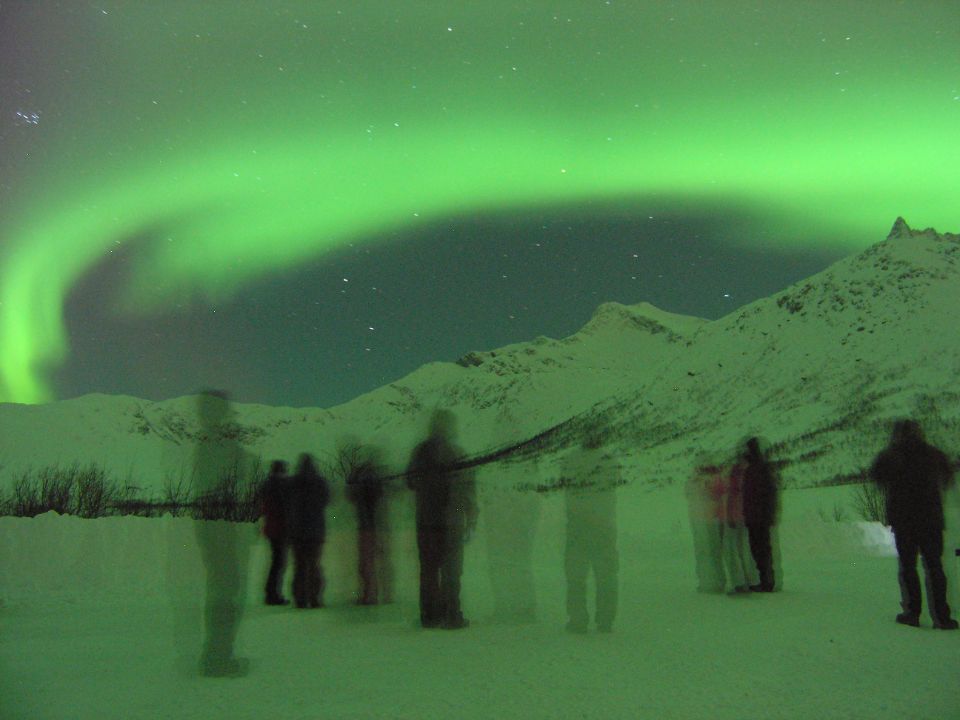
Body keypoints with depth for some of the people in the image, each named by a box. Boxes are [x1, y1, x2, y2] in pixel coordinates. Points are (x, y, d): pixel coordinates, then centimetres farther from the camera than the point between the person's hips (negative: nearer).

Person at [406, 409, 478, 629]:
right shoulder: (457, 454, -9)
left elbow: (411, 483, 14)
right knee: (451, 570, 2)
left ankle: (429, 615, 12)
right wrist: (470, 522, -4)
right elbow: (468, 491, -9)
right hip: (451, 521, -4)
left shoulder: (420, 452, 4)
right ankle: (451, 616, 2)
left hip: (425, 521, 4)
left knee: (428, 569, 10)